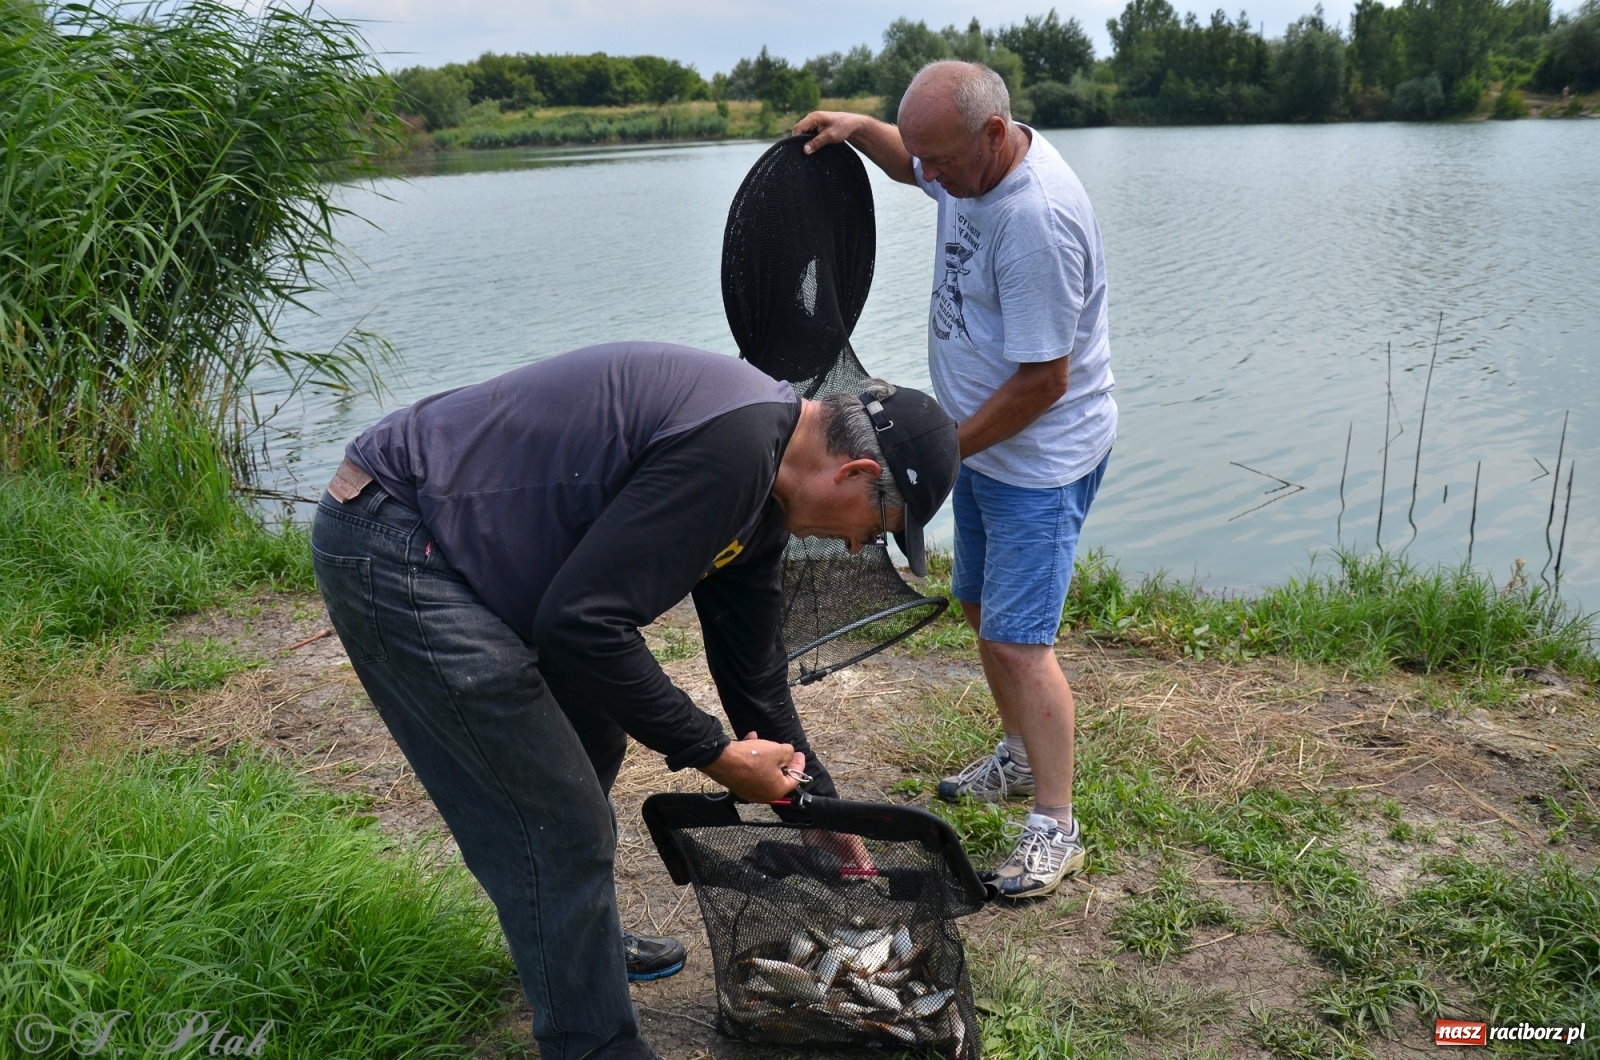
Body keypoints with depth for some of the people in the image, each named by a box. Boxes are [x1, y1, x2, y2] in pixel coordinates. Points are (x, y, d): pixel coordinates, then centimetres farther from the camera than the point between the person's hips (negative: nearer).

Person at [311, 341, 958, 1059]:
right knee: (560, 821, -5)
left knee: (590, 741, 23)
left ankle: (580, 946, 45)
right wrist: (713, 754, -15)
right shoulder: (732, 444, -24)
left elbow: (752, 672, 18)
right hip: (390, 547, -10)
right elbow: (581, 623, -27)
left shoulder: (761, 485, 8)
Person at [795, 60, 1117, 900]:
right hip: (983, 440, 10)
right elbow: (913, 165, 27)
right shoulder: (972, 160, 0)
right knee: (982, 609, 18)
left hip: (1040, 457, -10)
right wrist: (858, 129, 7)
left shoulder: (1037, 219, -29)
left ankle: (1055, 827, 2)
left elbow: (1044, 380, -26)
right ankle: (1020, 758, 37)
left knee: (1016, 639, -11)